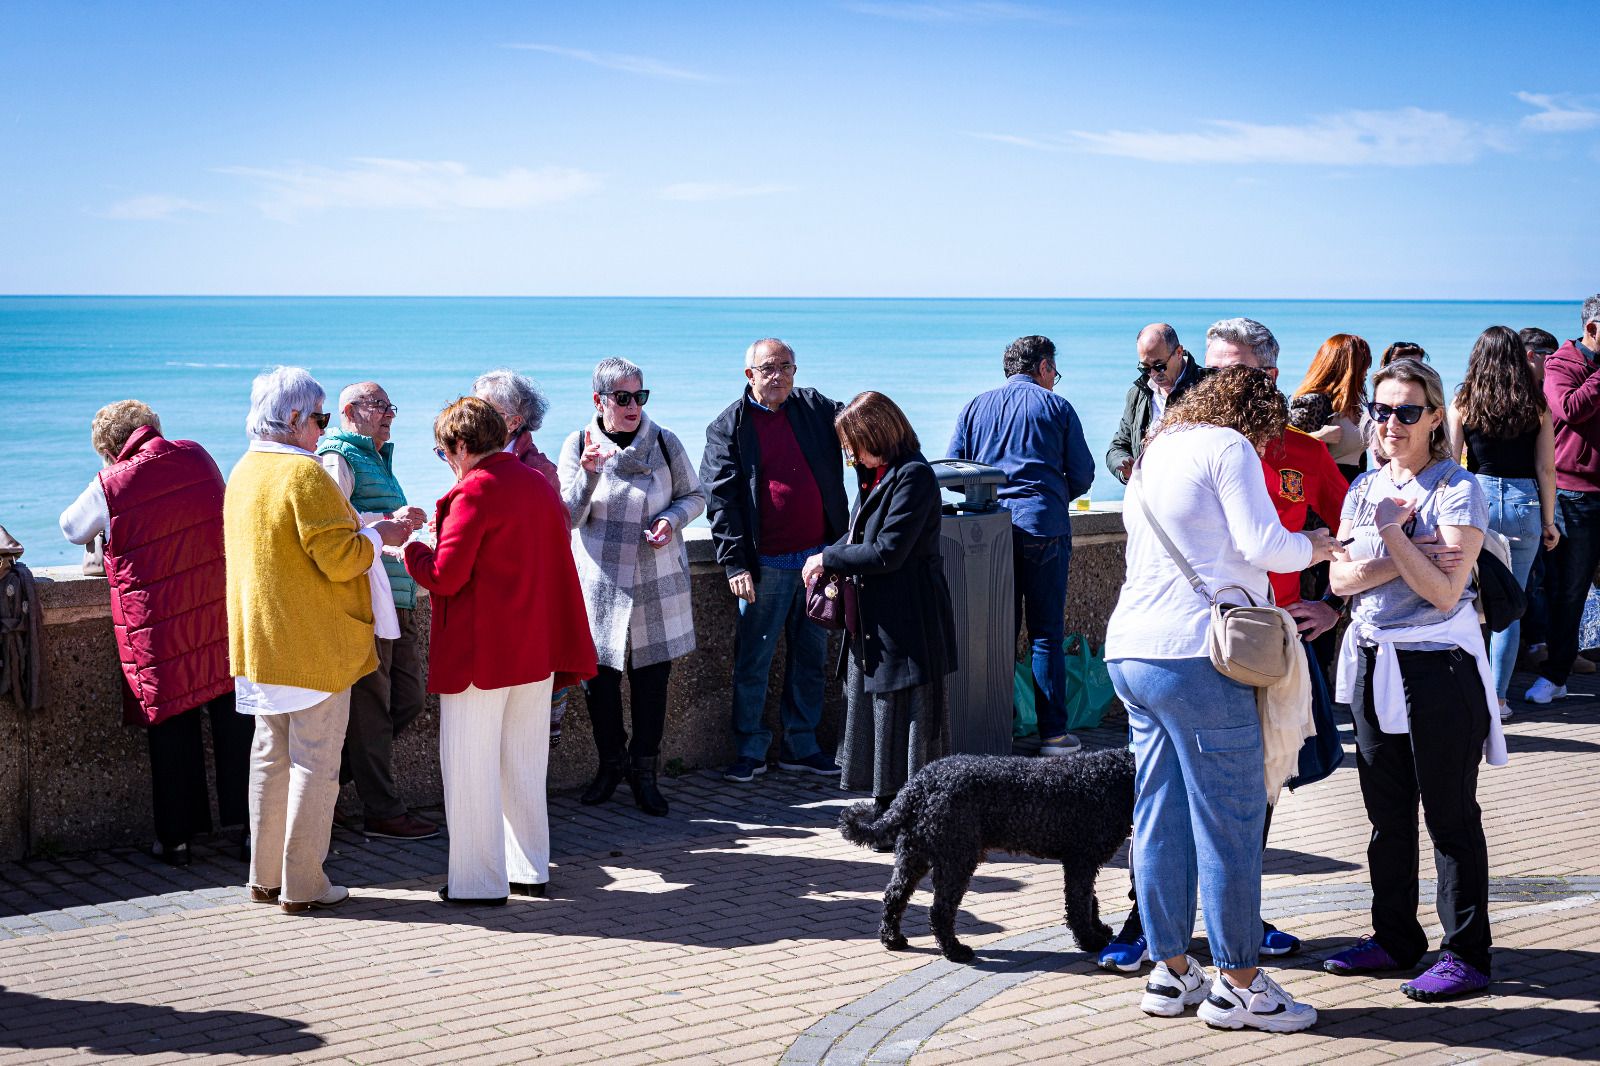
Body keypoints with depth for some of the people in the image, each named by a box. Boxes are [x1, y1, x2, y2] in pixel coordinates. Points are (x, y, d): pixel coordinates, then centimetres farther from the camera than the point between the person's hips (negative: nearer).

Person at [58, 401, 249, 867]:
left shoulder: (111, 485, -7)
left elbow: (72, 528, 11)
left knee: (172, 728, 7)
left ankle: (177, 837, 14)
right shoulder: (198, 458, 3)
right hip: (223, 614, 3)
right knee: (234, 719, 8)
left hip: (160, 631, -3)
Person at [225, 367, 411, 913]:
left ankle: (265, 876, 21)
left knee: (271, 755, 15)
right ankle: (302, 885, 2)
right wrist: (377, 535, -3)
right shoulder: (303, 474, -18)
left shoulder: (244, 472, 11)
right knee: (315, 761, -1)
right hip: (315, 643, -9)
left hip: (261, 641, 9)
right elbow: (339, 560, -21)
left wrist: (360, 529, 18)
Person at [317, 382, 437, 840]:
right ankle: (383, 812, 0)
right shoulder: (338, 458, -6)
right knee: (371, 706, -4)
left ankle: (327, 780, 19)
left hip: (398, 600, 10)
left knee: (407, 700, 10)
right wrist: (387, 520, -31)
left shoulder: (379, 461, 25)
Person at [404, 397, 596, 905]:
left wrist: (412, 548, 1)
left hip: (481, 654, -8)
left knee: (471, 770, 1)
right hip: (537, 652, 8)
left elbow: (444, 576, -18)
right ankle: (530, 868, 23)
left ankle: (479, 881, 5)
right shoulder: (539, 484, 10)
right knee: (524, 764, 16)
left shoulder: (474, 492, -15)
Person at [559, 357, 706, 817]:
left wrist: (672, 519, -13)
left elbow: (695, 495, 8)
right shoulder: (578, 446, -3)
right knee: (599, 676, 3)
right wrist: (589, 473, -24)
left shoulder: (664, 442, -2)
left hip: (657, 583, 0)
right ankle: (611, 762, 24)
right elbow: (569, 518, -7)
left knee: (652, 678, 2)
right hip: (599, 583, 0)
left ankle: (644, 771, 16)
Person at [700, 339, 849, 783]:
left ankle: (801, 745, 22)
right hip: (765, 564, -4)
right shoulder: (728, 427, -2)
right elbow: (721, 500, -5)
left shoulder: (814, 408, 8)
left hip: (819, 555, 4)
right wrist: (735, 563, -12)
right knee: (753, 659, 1)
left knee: (810, 655, 11)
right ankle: (750, 750, 12)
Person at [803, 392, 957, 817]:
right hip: (875, 619, 10)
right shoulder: (875, 475, 12)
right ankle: (887, 810, 23)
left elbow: (888, 551, -21)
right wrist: (827, 562, 3)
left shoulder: (913, 475, -17)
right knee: (872, 706, 14)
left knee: (906, 714, -4)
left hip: (907, 621, -10)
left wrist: (829, 559, -11)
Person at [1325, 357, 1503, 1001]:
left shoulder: (1458, 490, -8)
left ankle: (1466, 955, 6)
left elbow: (1445, 591, -16)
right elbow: (1339, 576, 0)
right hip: (1372, 660, 6)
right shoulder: (1365, 487, 10)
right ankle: (1395, 937, 25)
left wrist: (1393, 534, -23)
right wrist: (1403, 558, -14)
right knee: (1386, 812, 13)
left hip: (1439, 667, -6)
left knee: (1450, 815, -1)